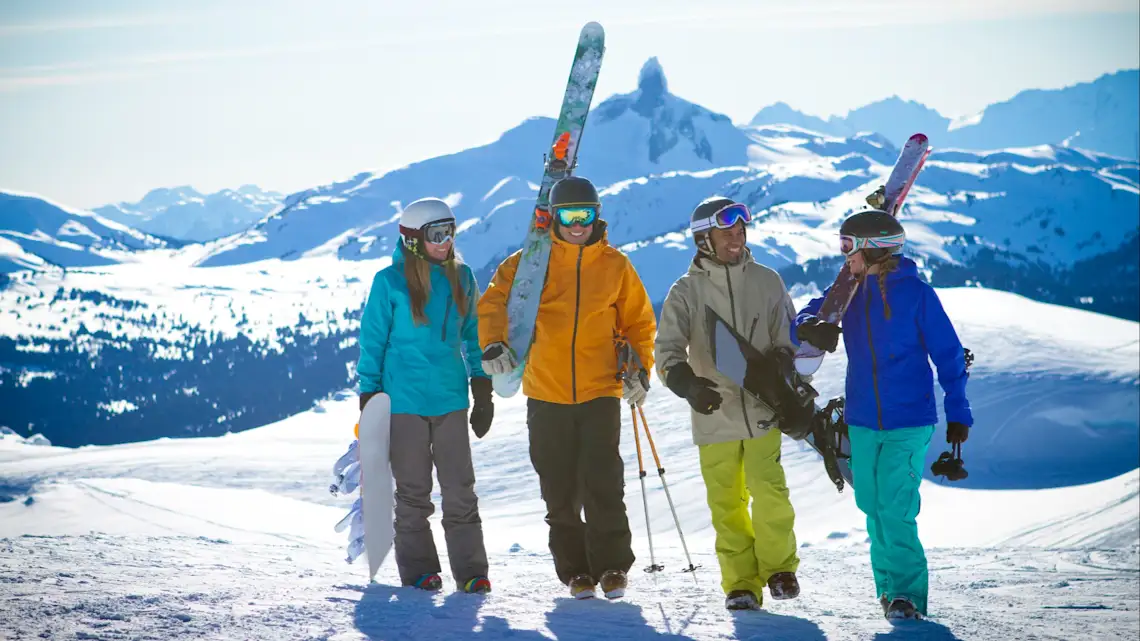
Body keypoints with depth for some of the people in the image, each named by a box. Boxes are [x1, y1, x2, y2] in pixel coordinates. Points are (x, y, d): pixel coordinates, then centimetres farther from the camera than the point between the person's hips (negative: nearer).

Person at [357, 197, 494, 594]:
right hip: (404, 400, -3)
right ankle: (418, 570, 13)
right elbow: (372, 341, 0)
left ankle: (470, 570, 5)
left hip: (451, 398, 3)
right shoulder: (390, 281, -4)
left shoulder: (461, 278, 7)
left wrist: (483, 392, 12)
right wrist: (369, 399, -3)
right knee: (413, 490, 5)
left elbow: (472, 335, 16)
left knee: (460, 489, 0)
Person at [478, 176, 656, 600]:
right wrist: (494, 343, -16)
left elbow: (639, 322, 13)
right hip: (546, 393, 1)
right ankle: (575, 569, 17)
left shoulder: (615, 266, 5)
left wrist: (640, 368, -1)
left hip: (601, 391, -1)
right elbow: (495, 302, 2)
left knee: (603, 482, -11)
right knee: (560, 489, 6)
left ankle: (612, 566, -1)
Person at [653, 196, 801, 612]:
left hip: (761, 409, 0)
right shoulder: (686, 291, -2)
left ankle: (779, 567, 13)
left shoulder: (767, 282, 3)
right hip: (713, 415, 0)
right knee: (726, 503, 2)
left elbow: (786, 340, 11)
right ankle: (741, 583, 13)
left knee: (768, 492, -9)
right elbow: (667, 351, -9)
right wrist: (687, 383, -27)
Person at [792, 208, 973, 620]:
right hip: (862, 422, 5)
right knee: (873, 506, 11)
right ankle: (889, 584, 26)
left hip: (909, 422, -5)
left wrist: (958, 412, -6)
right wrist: (810, 327, -23)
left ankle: (907, 594, -7)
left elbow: (948, 354, -5)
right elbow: (803, 322, 2)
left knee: (896, 508, -13)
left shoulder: (915, 292, -9)